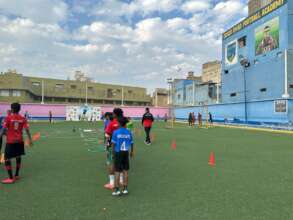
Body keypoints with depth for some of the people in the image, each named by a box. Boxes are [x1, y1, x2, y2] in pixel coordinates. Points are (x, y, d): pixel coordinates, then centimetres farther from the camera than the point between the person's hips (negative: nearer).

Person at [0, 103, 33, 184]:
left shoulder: (8, 118, -9)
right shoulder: (23, 118, 0)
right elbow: (27, 129, -3)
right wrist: (30, 139, 2)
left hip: (10, 141, -4)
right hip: (19, 141, 4)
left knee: (7, 159, 4)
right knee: (18, 157, 17)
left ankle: (11, 178, 2)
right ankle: (16, 175, 26)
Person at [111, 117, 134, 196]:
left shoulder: (116, 132, -8)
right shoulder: (129, 132, 0)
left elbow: (113, 143, -8)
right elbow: (131, 143, 6)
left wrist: (113, 151, 7)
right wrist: (131, 152, 20)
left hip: (118, 152, -3)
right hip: (126, 152, 3)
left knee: (117, 171, 4)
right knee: (125, 171, 11)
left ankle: (117, 189, 9)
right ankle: (125, 188, 18)